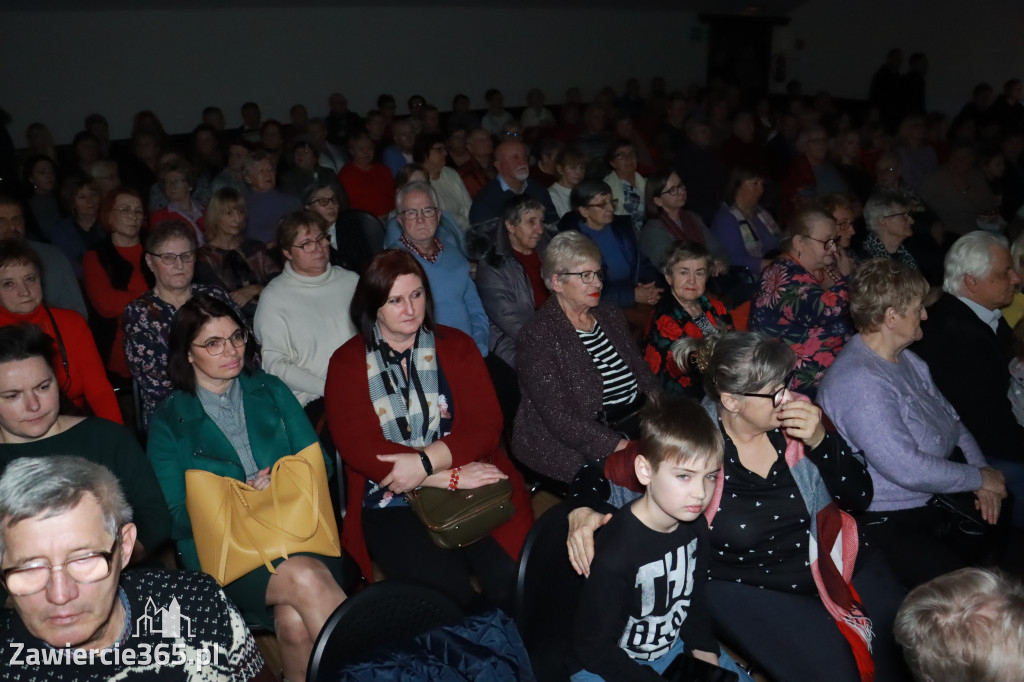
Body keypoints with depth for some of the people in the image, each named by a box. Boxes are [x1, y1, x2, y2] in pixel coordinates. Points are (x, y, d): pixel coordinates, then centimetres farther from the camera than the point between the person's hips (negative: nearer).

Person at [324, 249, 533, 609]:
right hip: (391, 505, -1)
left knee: (512, 581, -20)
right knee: (449, 591, -24)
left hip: (471, 490, 2)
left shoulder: (456, 345, 12)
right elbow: (359, 448, -5)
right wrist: (452, 476, -12)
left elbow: (485, 427, 2)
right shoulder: (347, 363, 6)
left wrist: (425, 461, -16)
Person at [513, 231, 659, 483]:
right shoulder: (537, 335, -10)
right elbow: (559, 418, -16)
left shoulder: (610, 315, 14)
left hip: (640, 425, 7)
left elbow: (643, 373, 15)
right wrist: (619, 446, -23)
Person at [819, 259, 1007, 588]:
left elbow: (952, 420, 15)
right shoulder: (858, 381, -25)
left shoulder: (906, 358, 7)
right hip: (893, 524, -9)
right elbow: (908, 470, -27)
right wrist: (980, 478, -12)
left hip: (943, 497, 10)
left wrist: (981, 469, -3)